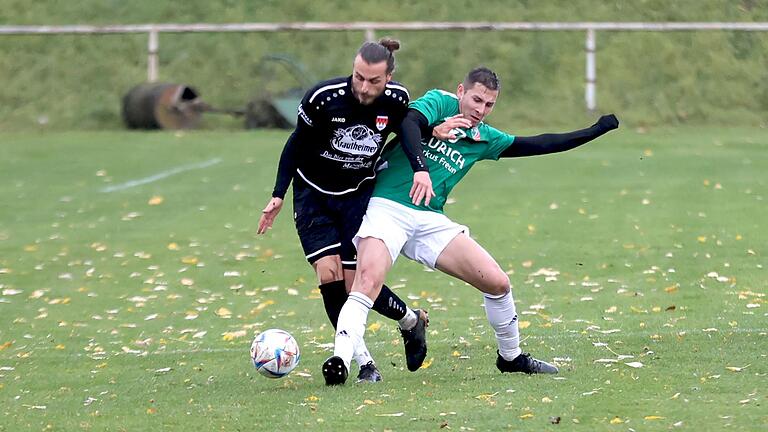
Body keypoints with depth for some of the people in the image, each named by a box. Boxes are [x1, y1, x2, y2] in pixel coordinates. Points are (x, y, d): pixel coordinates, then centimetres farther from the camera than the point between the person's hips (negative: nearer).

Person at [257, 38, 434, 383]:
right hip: (313, 194, -1)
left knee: (356, 283, -7)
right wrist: (279, 196, -8)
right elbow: (296, 143, -7)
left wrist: (421, 169, -18)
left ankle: (412, 321, 24)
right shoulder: (323, 98, -23)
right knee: (329, 273, -18)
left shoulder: (396, 100, -17)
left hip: (358, 195, 1)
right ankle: (364, 361, -8)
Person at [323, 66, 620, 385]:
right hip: (388, 210, -6)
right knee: (367, 283, -29)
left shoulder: (484, 139, 14)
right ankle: (339, 361, -33)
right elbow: (409, 122, -21)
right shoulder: (440, 102, -2)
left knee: (497, 283, 1)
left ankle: (510, 357, 21)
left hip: (430, 221, 6)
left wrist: (595, 131, 20)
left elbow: (538, 145, 21)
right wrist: (425, 154, -38)